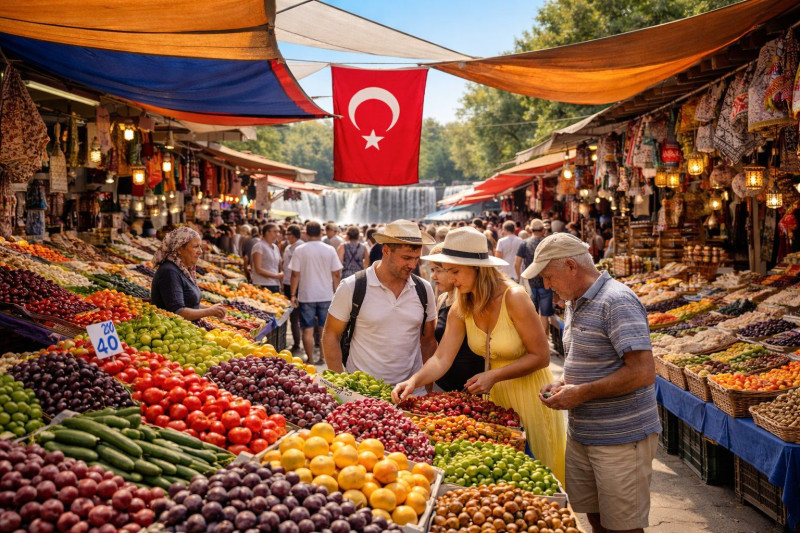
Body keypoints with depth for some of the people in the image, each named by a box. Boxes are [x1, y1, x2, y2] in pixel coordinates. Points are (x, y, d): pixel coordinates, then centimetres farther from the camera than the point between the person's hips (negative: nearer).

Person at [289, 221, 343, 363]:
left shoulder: (300, 250, -6)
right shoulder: (330, 250, -2)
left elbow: (295, 274, -6)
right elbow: (336, 274, 0)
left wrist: (293, 295, 2)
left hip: (306, 296, -1)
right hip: (326, 295, 2)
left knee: (308, 330, 5)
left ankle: (310, 360, 8)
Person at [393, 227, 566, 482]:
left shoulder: (514, 298, -24)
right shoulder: (461, 308, -6)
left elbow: (541, 356, -18)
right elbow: (441, 359, -10)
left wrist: (493, 376, -24)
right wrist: (414, 380, -28)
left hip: (530, 394, -5)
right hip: (497, 395, 5)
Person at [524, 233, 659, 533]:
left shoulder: (618, 302, -18)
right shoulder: (575, 304, 11)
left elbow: (643, 373, -25)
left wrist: (581, 393, -21)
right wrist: (561, 384, 4)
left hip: (621, 439, -9)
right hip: (581, 436, 9)